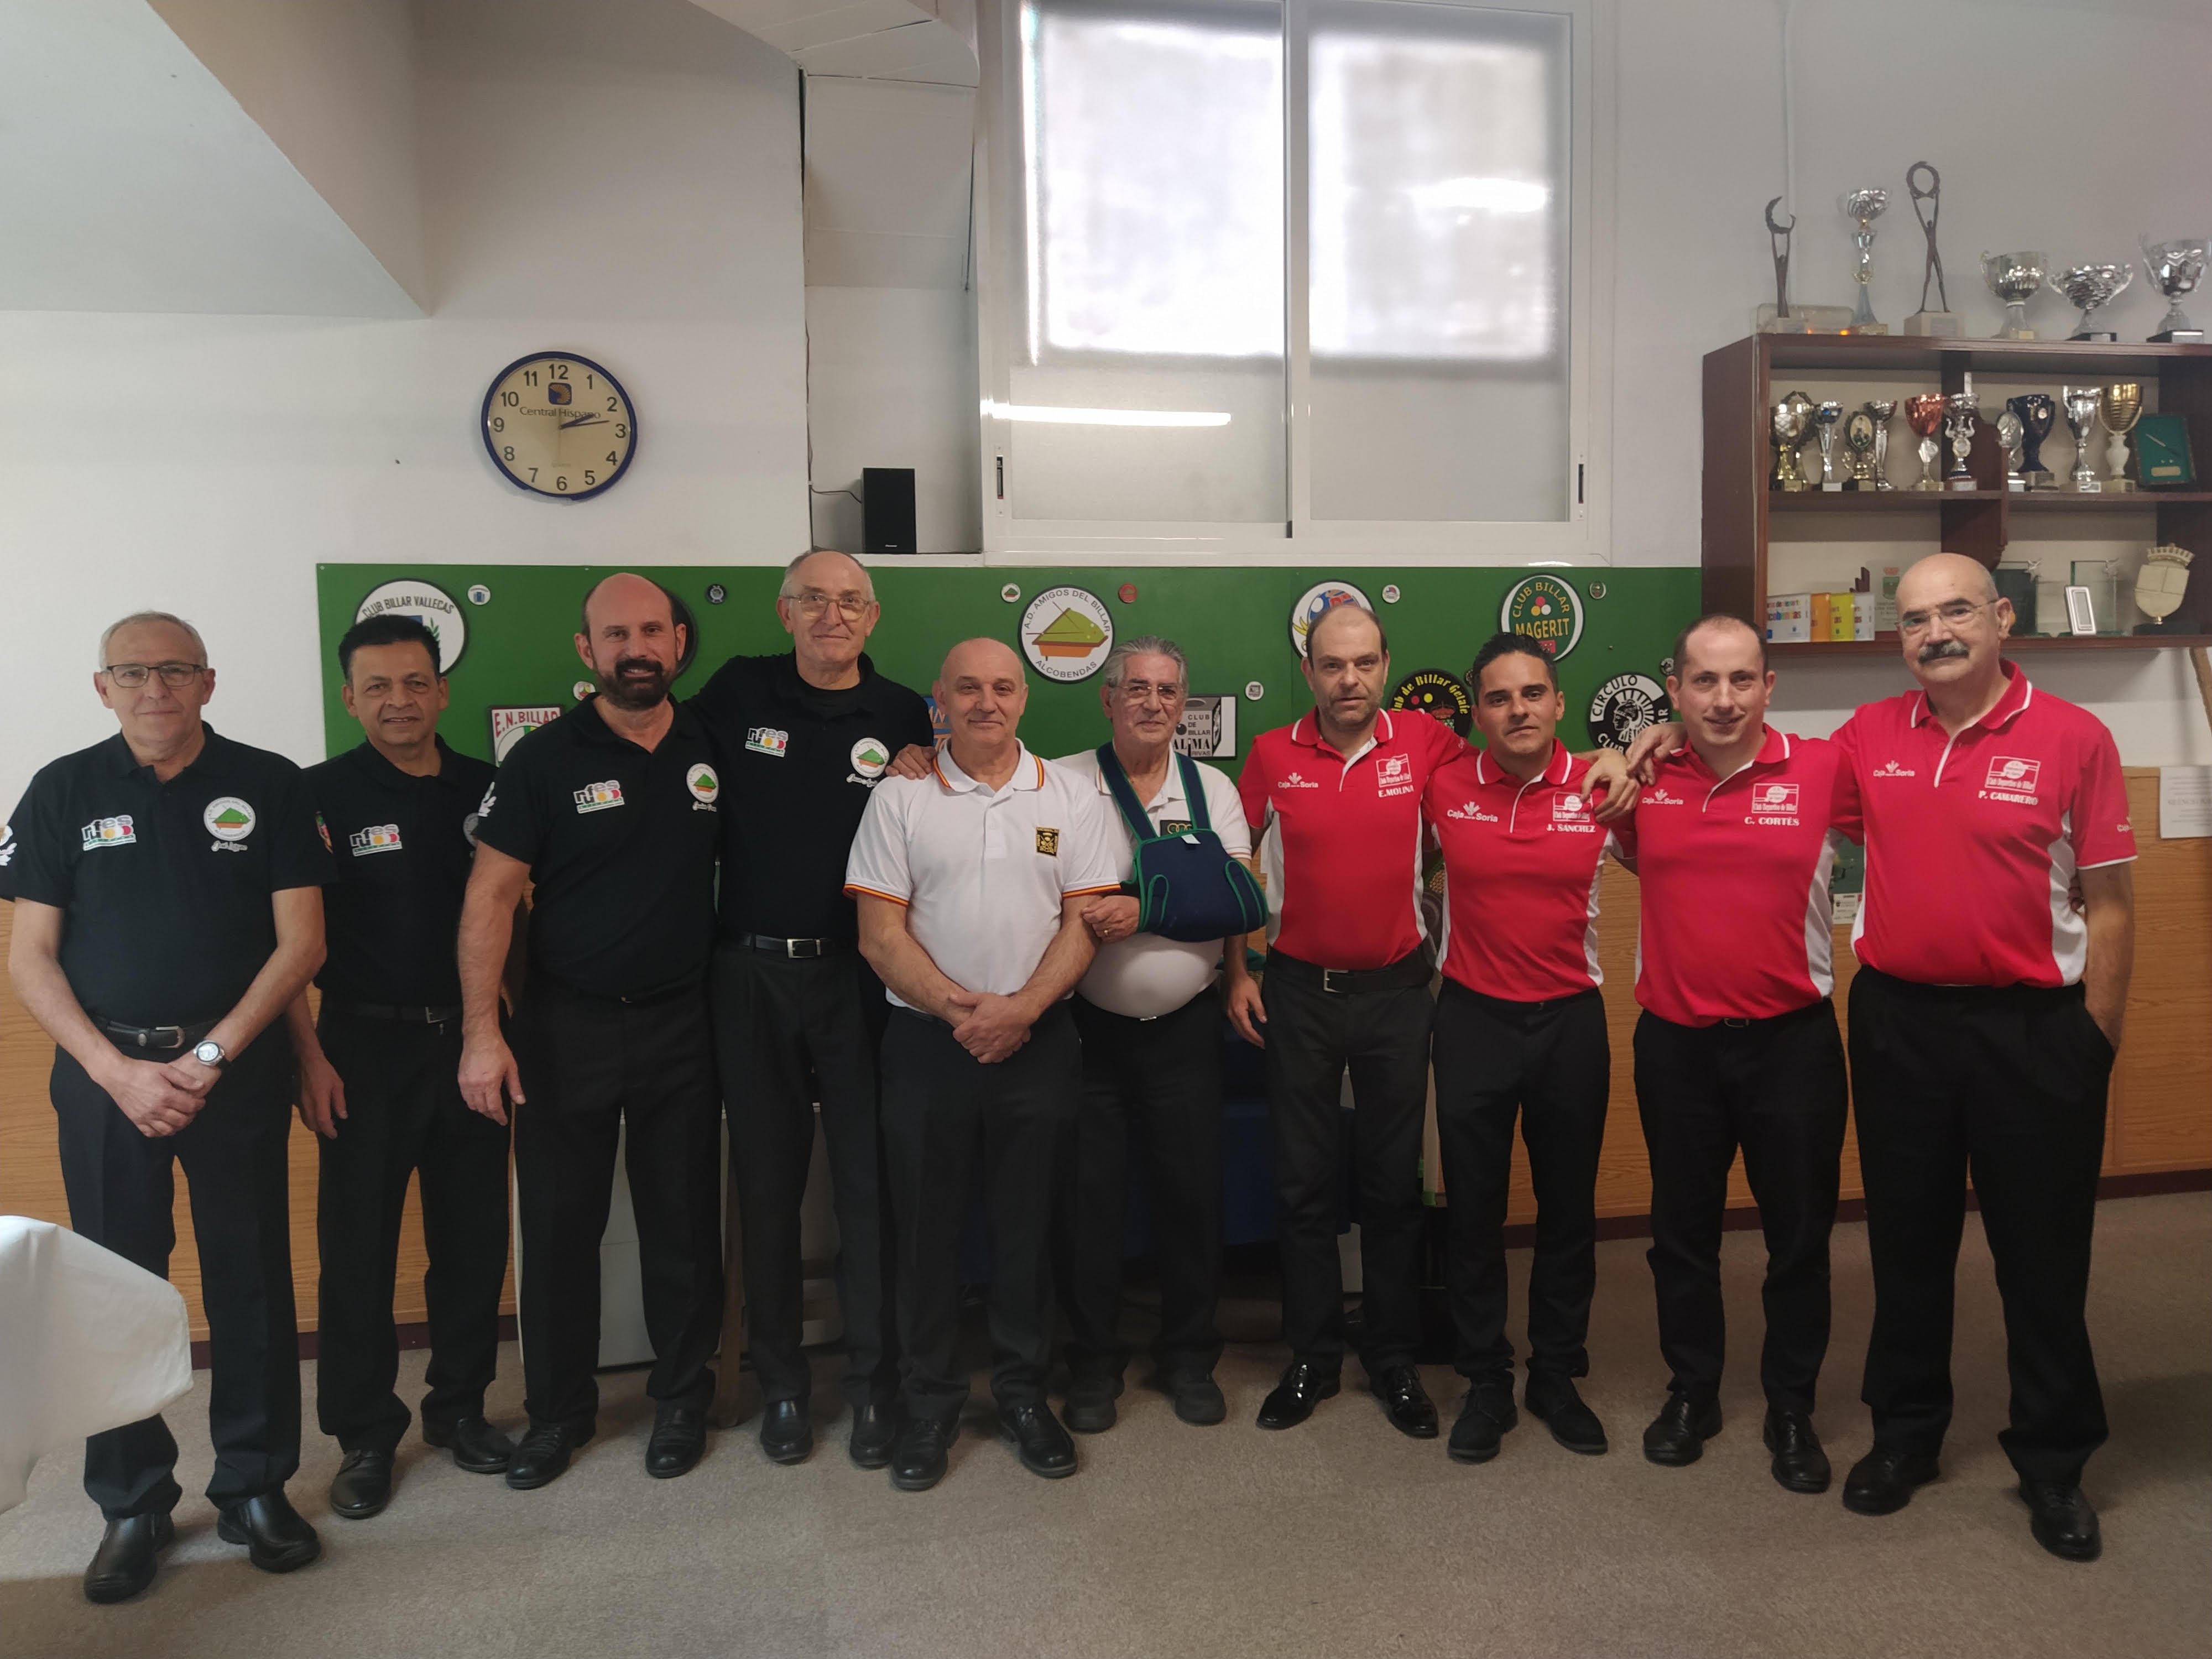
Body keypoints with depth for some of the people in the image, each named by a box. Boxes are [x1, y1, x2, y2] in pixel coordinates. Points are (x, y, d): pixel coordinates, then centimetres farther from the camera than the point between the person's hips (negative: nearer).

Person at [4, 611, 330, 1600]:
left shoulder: (267, 786, 1)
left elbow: (300, 941, -1)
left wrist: (211, 1056, -9)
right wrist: (120, 1072, -10)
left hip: (238, 1066, 0)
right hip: (105, 1070, 1)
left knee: (252, 1282, 5)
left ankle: (254, 1489, 20)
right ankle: (131, 1506, 22)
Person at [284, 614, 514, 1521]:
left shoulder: (485, 788, 5)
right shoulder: (322, 794, -5)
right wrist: (309, 1055, -10)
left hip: (468, 1039, 3)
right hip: (366, 1046, -3)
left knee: (474, 1235, 10)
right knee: (358, 1244, 4)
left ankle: (460, 1406, 27)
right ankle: (366, 1434, 19)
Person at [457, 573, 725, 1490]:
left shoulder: (713, 747, 3)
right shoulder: (545, 758, -6)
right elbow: (490, 897, -8)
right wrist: (482, 1030, -16)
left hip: (680, 1023, 2)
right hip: (566, 1026, -2)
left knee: (682, 1219, 10)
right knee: (559, 1223, 8)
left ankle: (682, 1396, 27)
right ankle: (558, 1408, 26)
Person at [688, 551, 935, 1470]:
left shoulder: (903, 714, 3)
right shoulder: (738, 691, 3)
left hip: (859, 975, 0)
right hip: (752, 972, 1)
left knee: (868, 1178, 3)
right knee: (766, 1180, 9)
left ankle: (873, 1381, 18)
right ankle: (781, 1382, 24)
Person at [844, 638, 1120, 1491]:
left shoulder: (1069, 797, 4)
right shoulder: (900, 798, 1)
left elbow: (1084, 922, -1)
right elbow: (880, 934, -4)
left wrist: (1020, 1009, -14)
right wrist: (959, 1008, -15)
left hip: (1037, 1041, 1)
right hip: (926, 1042, 0)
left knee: (1028, 1222, 9)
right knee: (926, 1223, 8)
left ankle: (1023, 1391, 27)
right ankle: (929, 1399, 24)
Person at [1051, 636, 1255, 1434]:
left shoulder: (1214, 788, 5)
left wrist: (1142, 907, -20)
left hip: (1186, 1025, 2)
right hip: (1089, 1025, -1)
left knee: (1193, 1190, 8)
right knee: (1088, 1195, 5)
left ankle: (1188, 1354, 26)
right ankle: (1093, 1361, 23)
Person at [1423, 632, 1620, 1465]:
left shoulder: (1601, 788, -5)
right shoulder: (1444, 788, -4)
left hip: (1571, 1019, 1)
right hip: (1474, 1018, 0)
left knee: (1569, 1207, 12)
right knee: (1473, 1208, 8)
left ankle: (1557, 1378, 30)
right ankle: (1485, 1384, 24)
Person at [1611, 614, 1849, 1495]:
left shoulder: (1822, 771, -9)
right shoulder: (1644, 780, -1)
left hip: (1792, 1039, -2)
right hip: (1674, 1042, 2)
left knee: (1800, 1237, 11)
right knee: (1682, 1232, 14)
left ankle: (1792, 1411, 29)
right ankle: (1690, 1392, 32)